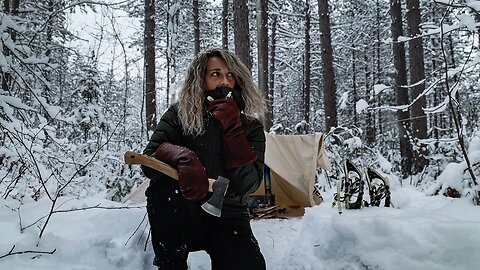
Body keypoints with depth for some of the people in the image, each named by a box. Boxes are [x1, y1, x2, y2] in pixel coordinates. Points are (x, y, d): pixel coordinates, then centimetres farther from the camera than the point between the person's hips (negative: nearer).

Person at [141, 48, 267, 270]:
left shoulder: (250, 127, -3)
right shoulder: (179, 114, -4)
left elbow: (247, 184, -17)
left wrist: (231, 126, -21)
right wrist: (184, 157, -39)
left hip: (228, 220, 0)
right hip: (181, 220, 0)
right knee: (163, 187, -32)